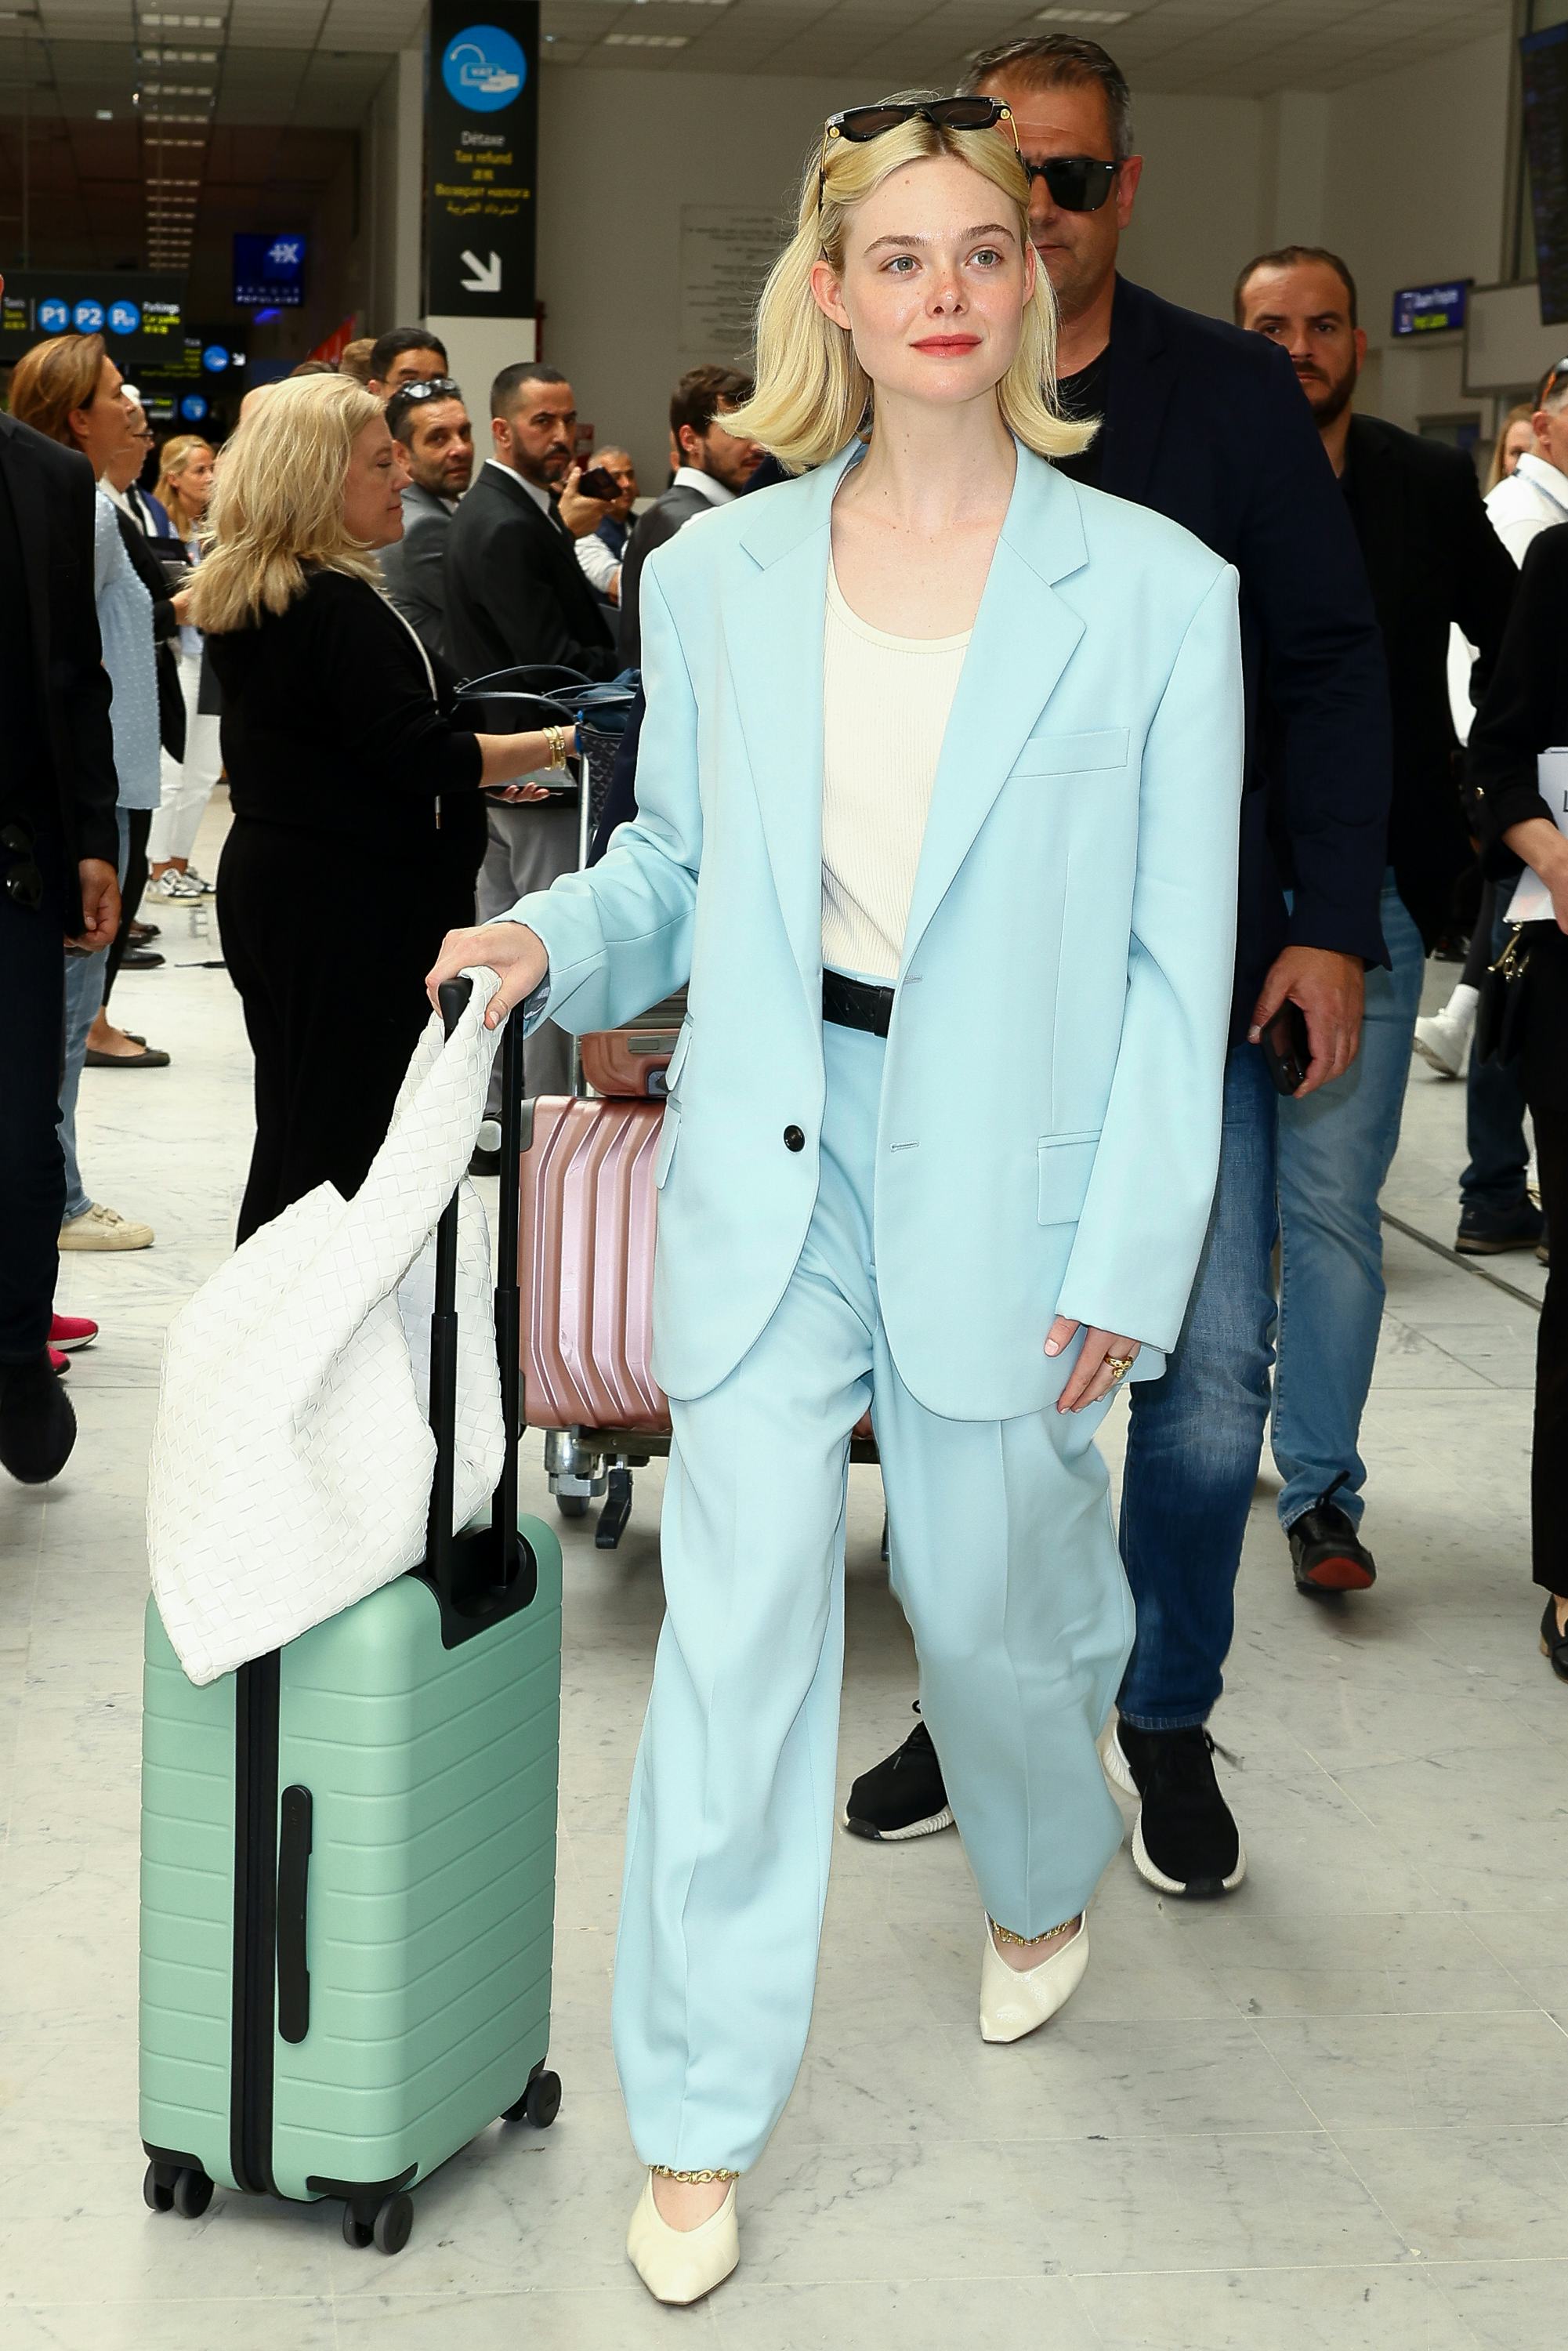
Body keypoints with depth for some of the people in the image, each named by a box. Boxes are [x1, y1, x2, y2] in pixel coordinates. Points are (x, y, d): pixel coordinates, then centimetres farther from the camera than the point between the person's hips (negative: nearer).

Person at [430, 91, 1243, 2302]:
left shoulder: (1156, 590, -6)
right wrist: (552, 939, -7)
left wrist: (1127, 1257, -8)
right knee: (737, 1632, 2)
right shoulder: (715, 577, 2)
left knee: (988, 1604, 13)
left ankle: (1049, 1877, 49)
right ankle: (700, 2123, 15)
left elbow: (1179, 959, -5)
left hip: (1007, 1172, -1)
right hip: (764, 1162, 2)